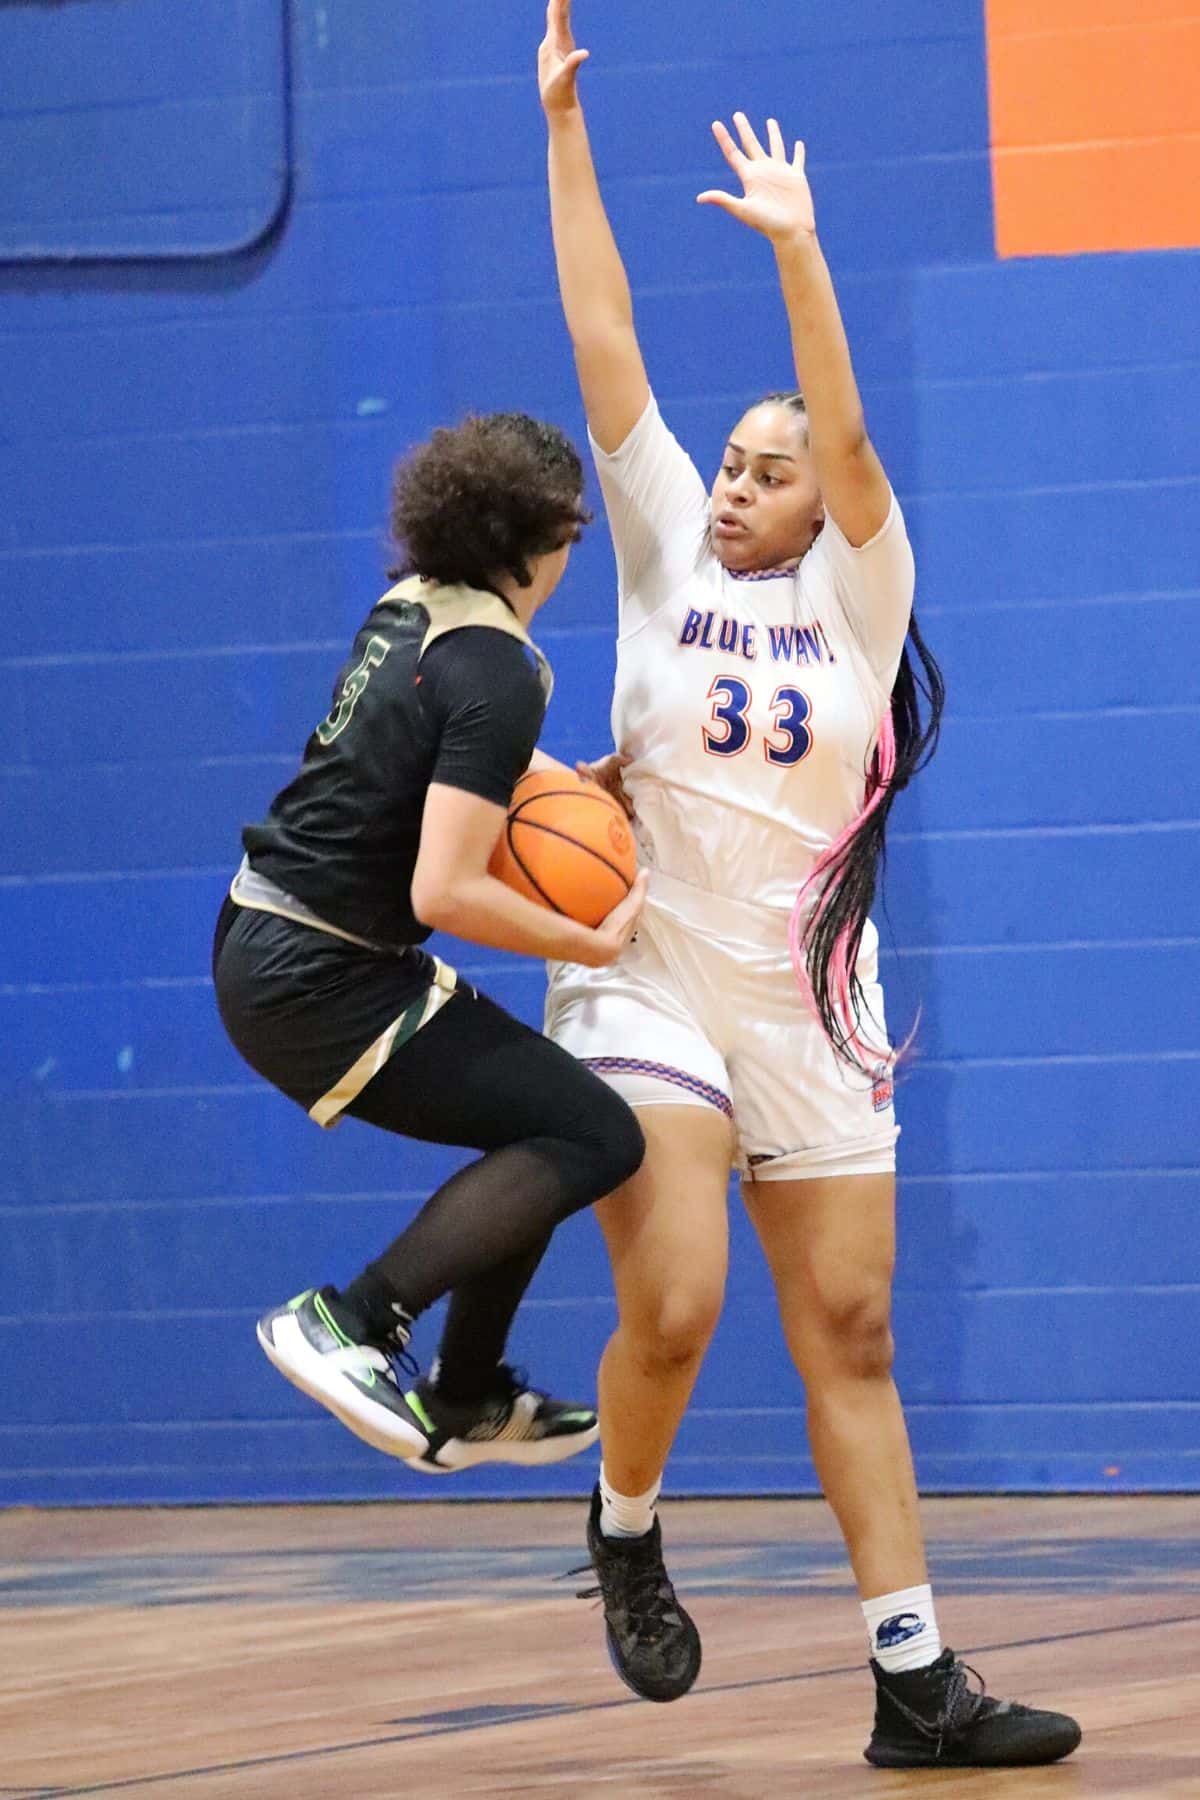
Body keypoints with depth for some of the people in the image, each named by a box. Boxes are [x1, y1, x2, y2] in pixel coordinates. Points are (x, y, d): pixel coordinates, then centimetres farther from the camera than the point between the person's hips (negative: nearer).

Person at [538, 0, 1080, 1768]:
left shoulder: (857, 596, 2)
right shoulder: (666, 555, 4)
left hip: (809, 1012, 1)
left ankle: (916, 1684, 6)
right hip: (647, 988, -1)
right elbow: (605, 348, 0)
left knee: (851, 1339, 3)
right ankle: (626, 1530, 14)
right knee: (672, 1309, -17)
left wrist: (798, 248, -22)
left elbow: (847, 435, -14)